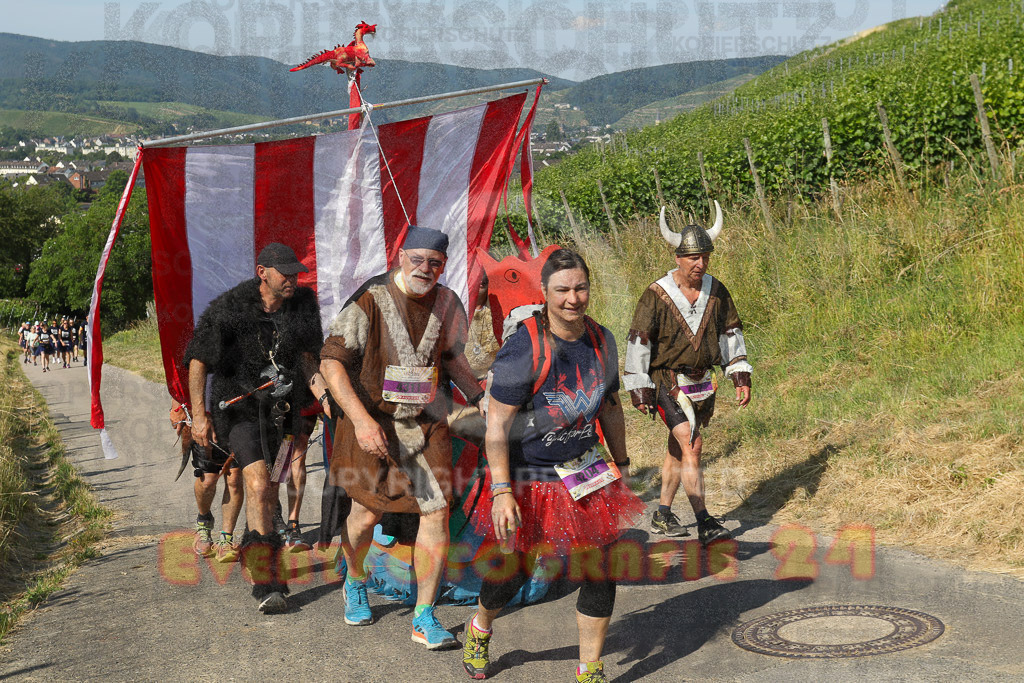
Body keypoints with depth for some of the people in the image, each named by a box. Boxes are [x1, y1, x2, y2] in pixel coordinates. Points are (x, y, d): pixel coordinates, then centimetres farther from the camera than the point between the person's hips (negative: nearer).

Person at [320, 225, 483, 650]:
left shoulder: (447, 305, 0)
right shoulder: (371, 300, -15)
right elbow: (331, 362, -18)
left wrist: (480, 399, 5)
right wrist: (361, 420, -27)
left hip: (428, 424, 3)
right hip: (372, 423, -3)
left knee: (437, 510, -6)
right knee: (367, 509, 9)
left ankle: (424, 618, 5)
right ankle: (355, 584, 41)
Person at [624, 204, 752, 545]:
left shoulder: (716, 292, 3)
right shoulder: (656, 296, -12)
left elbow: (731, 334, 13)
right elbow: (638, 343, -9)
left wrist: (741, 376, 9)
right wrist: (639, 389, -10)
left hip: (701, 384, 5)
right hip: (668, 384, -5)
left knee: (679, 449, 14)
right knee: (690, 450, -15)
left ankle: (663, 516, 27)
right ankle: (705, 524, -15)